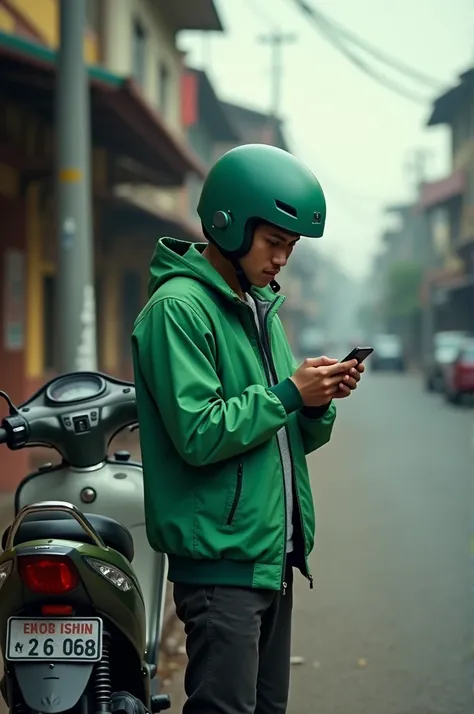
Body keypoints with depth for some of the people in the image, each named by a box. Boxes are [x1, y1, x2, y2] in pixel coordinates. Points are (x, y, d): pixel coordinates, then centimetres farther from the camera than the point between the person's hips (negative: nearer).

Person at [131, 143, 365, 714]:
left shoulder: (262, 308, 17)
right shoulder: (178, 307, -12)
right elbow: (199, 435, -22)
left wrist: (320, 401, -3)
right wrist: (289, 394, -16)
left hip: (274, 554, 9)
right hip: (221, 556, -9)